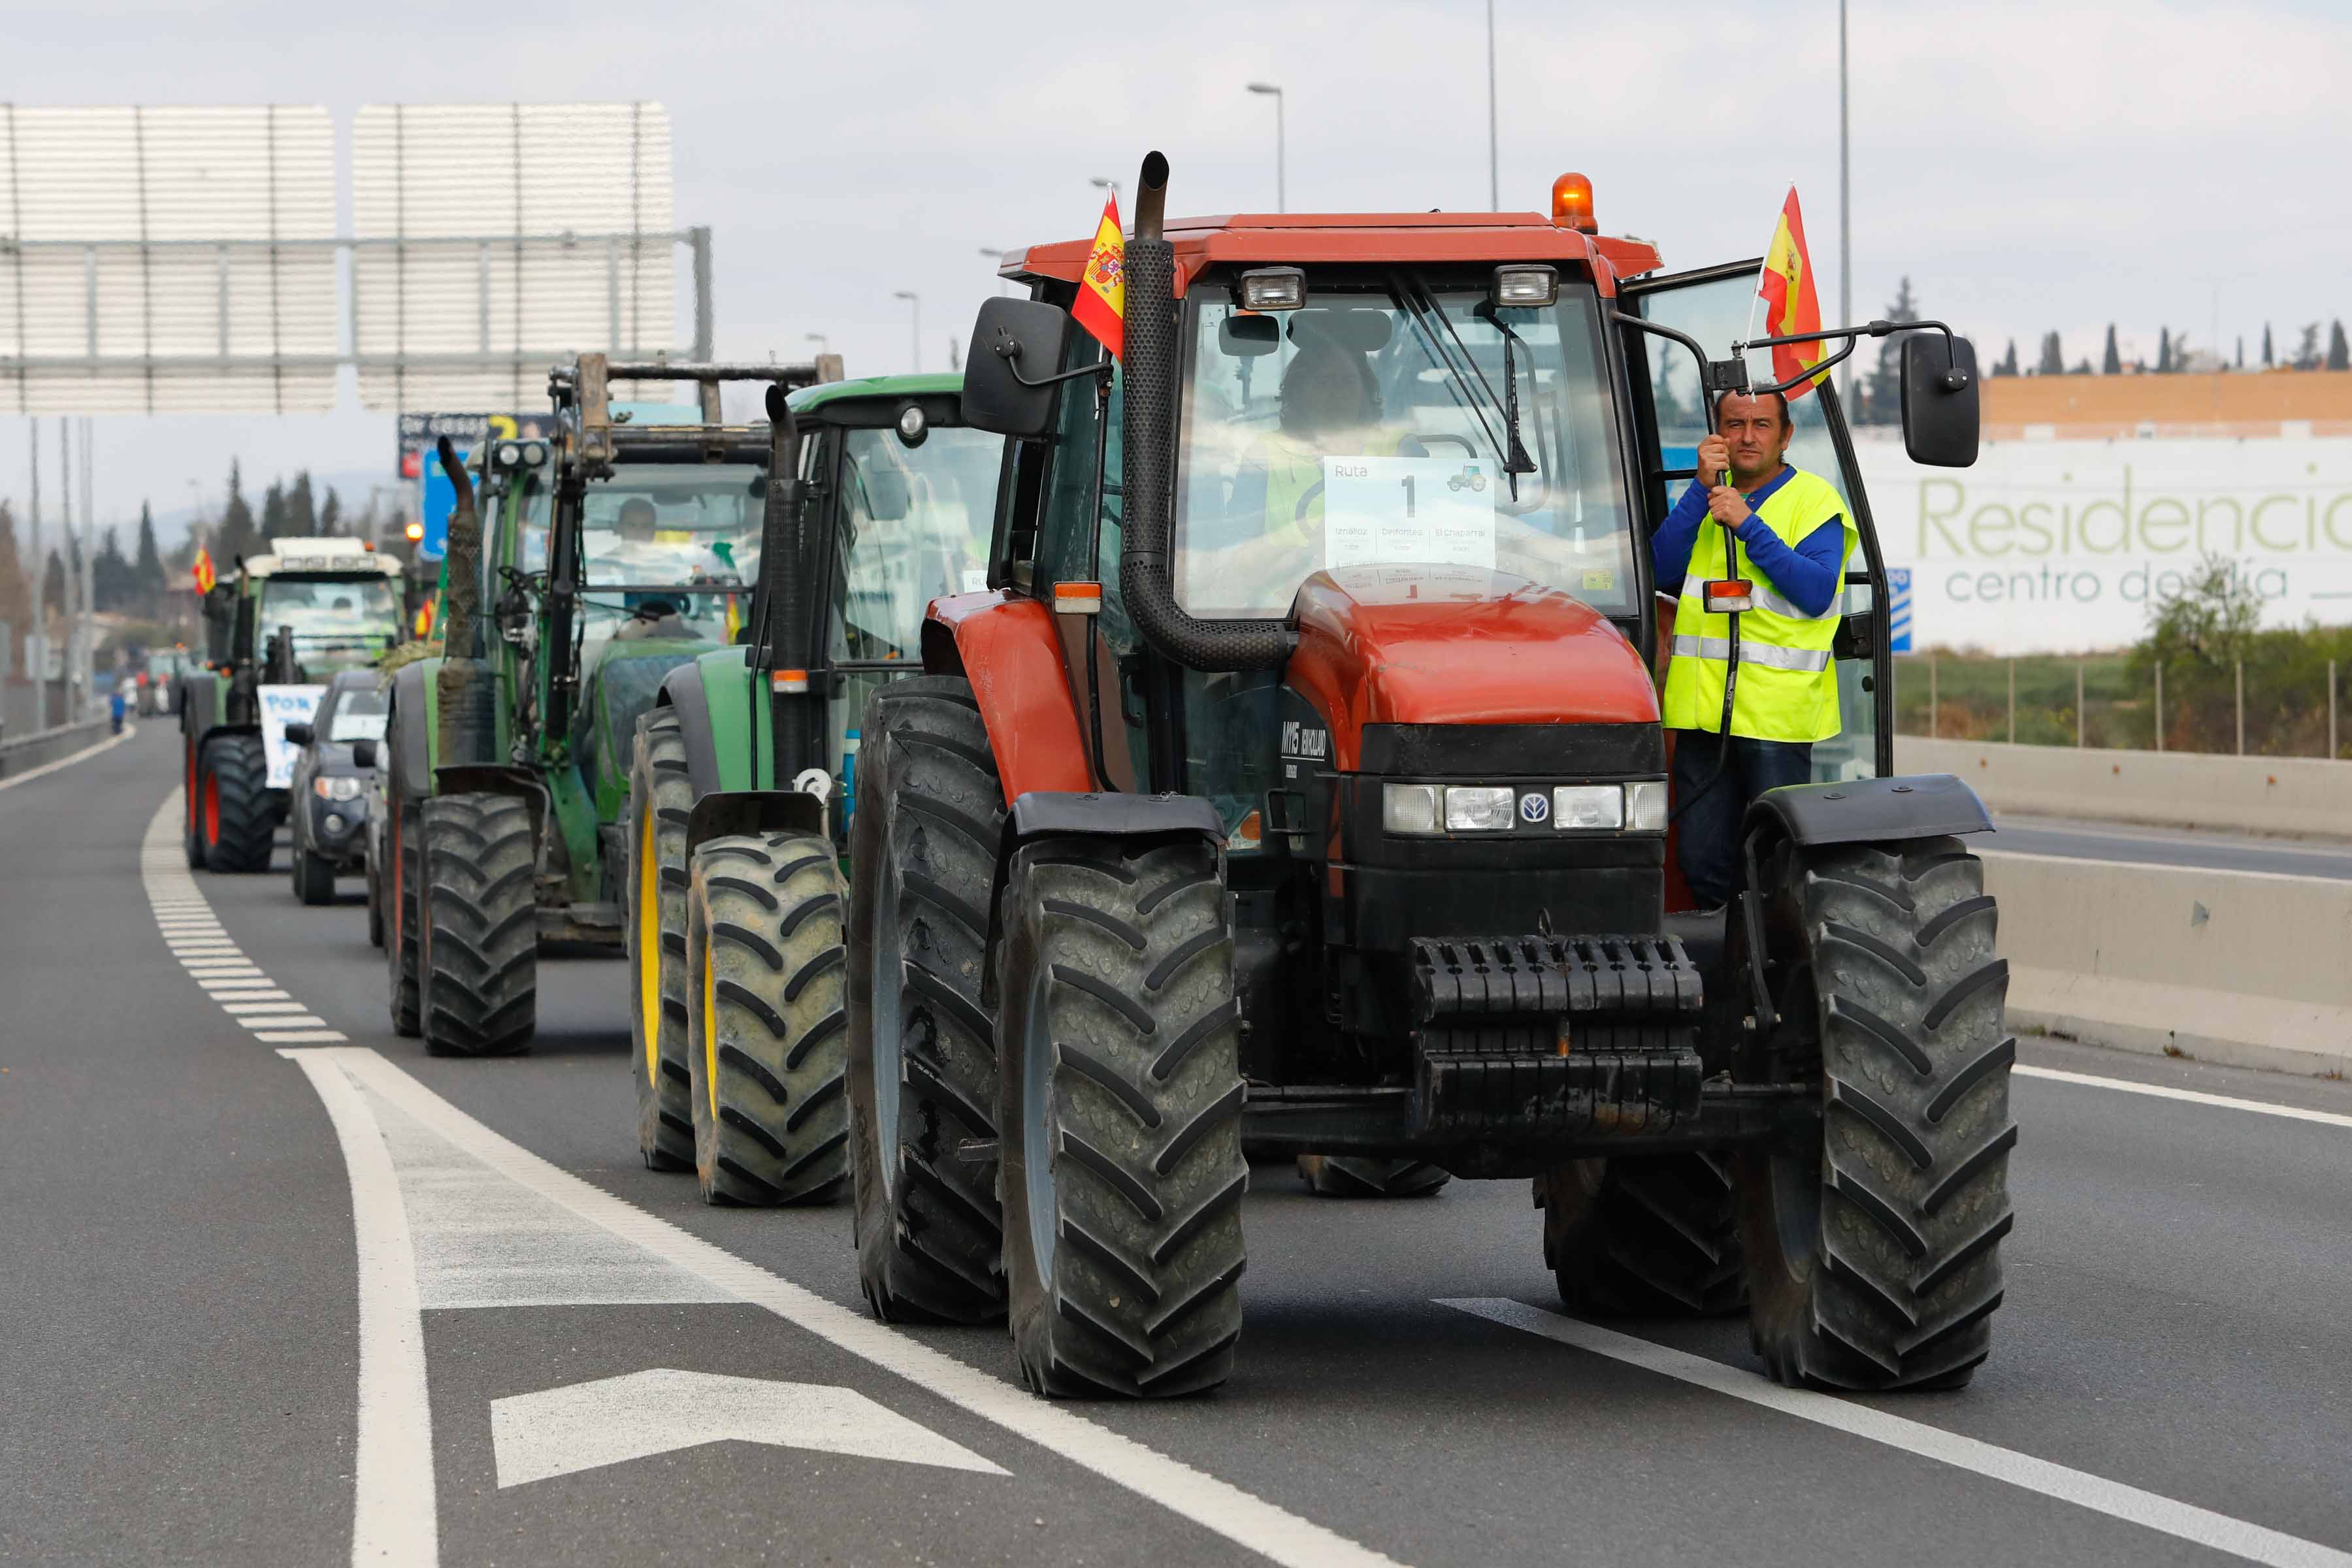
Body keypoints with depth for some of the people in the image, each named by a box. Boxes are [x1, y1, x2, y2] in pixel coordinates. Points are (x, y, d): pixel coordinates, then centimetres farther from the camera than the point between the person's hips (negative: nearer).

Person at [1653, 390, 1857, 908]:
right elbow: (1663, 570, 4)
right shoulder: (1708, 495, 19)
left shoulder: (1814, 500, 2)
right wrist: (1702, 489, -4)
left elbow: (1816, 592, -12)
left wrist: (1749, 526, -16)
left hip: (1777, 712, -5)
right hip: (1702, 709, 5)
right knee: (1703, 864, 5)